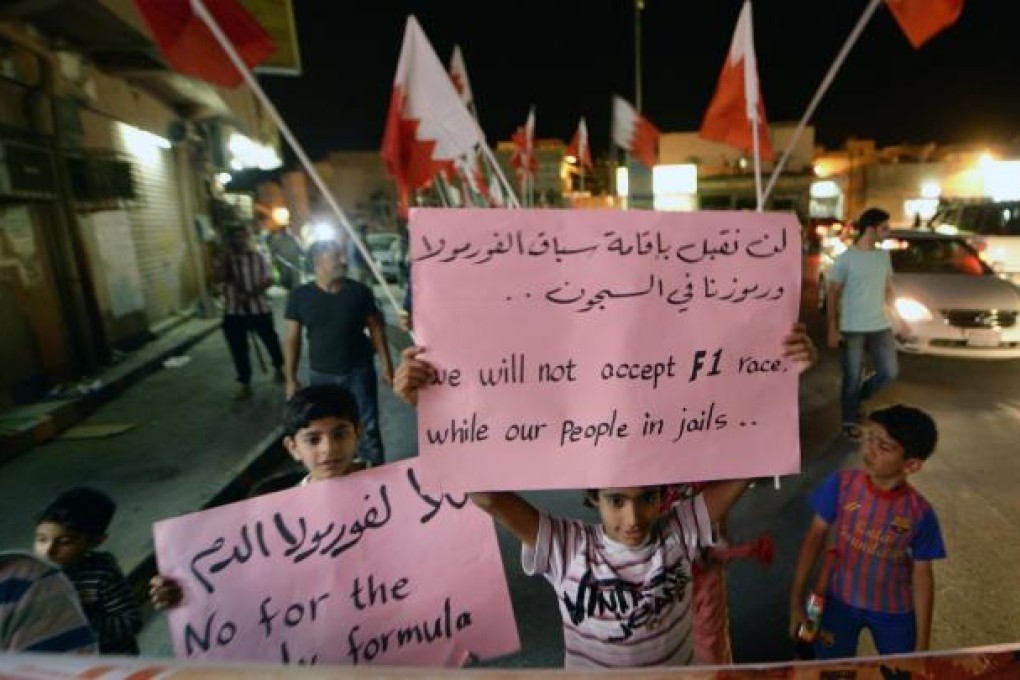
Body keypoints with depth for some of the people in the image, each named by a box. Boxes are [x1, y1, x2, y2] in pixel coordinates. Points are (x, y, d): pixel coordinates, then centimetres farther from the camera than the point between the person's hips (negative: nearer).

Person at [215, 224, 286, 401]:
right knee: (238, 349, 4)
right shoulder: (224, 259, 5)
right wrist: (226, 260, -18)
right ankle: (245, 384, 15)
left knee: (270, 340, 12)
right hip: (233, 312, 2)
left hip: (259, 308, -1)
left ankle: (279, 368, 39)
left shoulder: (258, 257, 0)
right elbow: (218, 278, -10)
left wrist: (250, 294, -19)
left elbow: (267, 280, -7)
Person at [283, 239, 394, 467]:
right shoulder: (300, 296, -5)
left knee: (368, 428, 3)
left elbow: (376, 328, 2)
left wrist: (386, 364, -2)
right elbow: (293, 340, 0)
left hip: (359, 371, -1)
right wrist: (291, 379, -1)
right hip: (321, 375, 1)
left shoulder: (359, 291, -6)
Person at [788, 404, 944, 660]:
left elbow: (922, 576, -9)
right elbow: (815, 536, -13)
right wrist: (796, 599, -11)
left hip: (894, 612, 0)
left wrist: (922, 644, -4)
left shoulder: (920, 513, -20)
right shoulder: (841, 484, -21)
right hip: (840, 601, 0)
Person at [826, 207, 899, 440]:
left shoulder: (884, 255, 9)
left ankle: (859, 396, 32)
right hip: (852, 329, -5)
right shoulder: (846, 258, -9)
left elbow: (888, 288, 19)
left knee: (889, 372, 5)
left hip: (881, 326, 6)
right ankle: (850, 421, 19)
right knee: (853, 377, 3)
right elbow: (833, 294, -8)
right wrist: (832, 328, -12)